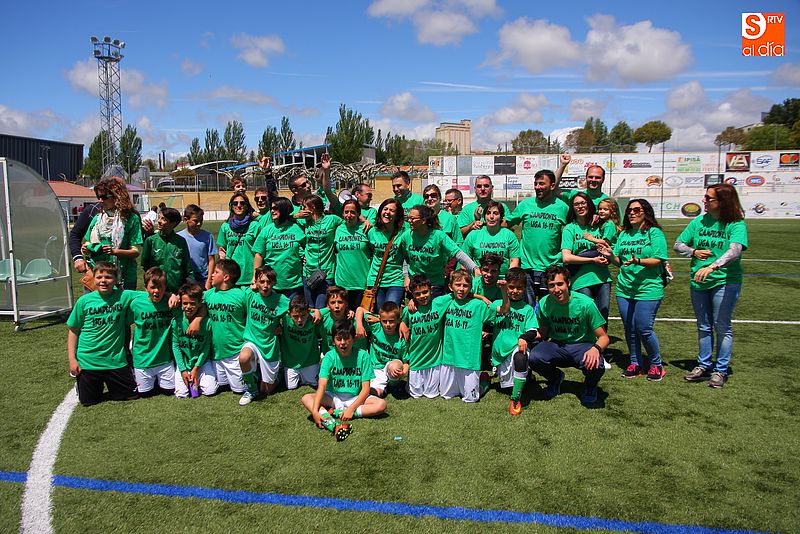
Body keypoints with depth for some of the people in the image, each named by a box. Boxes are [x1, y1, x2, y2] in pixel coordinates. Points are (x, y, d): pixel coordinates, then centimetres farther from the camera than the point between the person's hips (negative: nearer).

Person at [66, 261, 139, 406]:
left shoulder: (124, 296, -7)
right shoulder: (84, 301, -7)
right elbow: (73, 330, 1)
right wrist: (72, 359, -3)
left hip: (116, 360, 1)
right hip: (88, 361, 0)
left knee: (132, 395, 8)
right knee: (88, 402, 10)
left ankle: (110, 383, 38)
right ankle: (81, 383, 43)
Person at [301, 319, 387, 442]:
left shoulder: (363, 356, -11)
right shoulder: (329, 357, -10)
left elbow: (365, 389, -12)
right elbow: (322, 386, -21)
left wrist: (351, 409, -25)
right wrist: (315, 411, -35)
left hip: (356, 398, 0)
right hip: (333, 397, 1)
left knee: (381, 404, -26)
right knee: (306, 399, -23)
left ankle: (338, 412, -27)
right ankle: (329, 421, -45)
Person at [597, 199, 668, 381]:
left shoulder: (655, 233, -3)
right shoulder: (623, 234, 14)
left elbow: (658, 260, -11)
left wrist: (638, 261, -26)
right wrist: (611, 256, -6)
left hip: (648, 289, -5)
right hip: (624, 289, 6)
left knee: (644, 329, -6)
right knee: (629, 329, 9)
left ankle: (656, 364, 15)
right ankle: (635, 363, 24)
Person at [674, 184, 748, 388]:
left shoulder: (736, 224, -10)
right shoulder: (699, 221, 4)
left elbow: (735, 251, -26)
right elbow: (678, 244, 10)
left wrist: (712, 266, -41)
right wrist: (694, 252, -10)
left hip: (725, 281, -5)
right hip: (698, 281, 5)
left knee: (722, 327, 3)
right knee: (703, 327, 14)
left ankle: (721, 370, 16)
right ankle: (704, 365, 26)